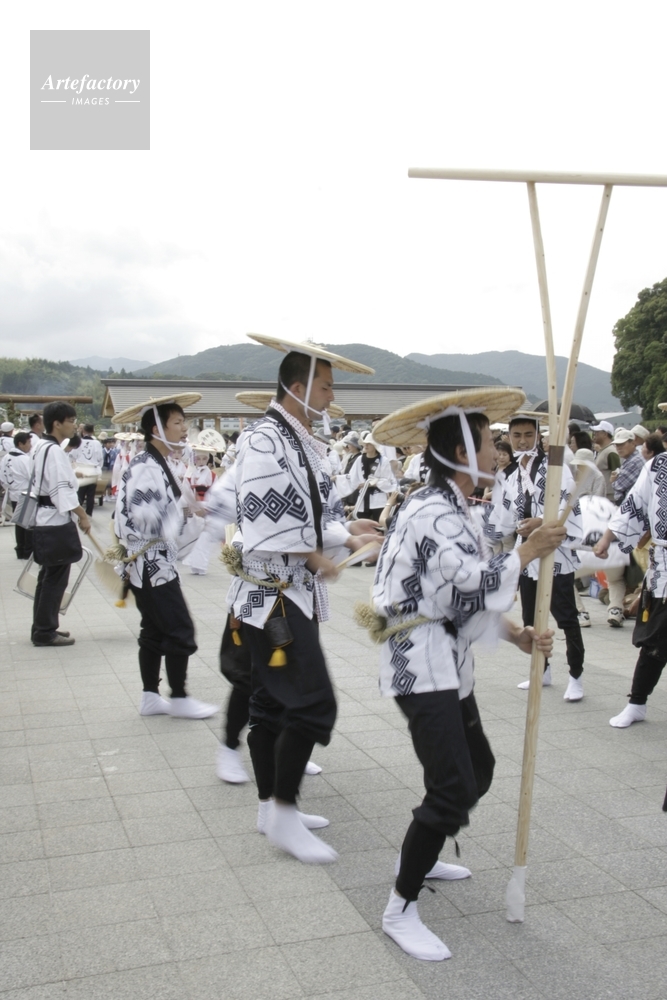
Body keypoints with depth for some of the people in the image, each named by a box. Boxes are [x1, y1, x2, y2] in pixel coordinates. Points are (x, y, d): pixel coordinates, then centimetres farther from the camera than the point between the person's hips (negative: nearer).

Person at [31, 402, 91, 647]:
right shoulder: (54, 451, -19)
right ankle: (45, 631, 5)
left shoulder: (41, 446, 13)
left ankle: (43, 627, 24)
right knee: (55, 579, -2)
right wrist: (82, 515, -16)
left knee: (48, 576, 16)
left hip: (46, 519, 10)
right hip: (55, 521, -10)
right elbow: (62, 489, -22)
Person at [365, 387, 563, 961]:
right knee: (452, 790, -12)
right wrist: (530, 551, -13)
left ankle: (419, 857, 40)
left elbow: (474, 591, 14)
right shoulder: (433, 513, -18)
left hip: (448, 663, 11)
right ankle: (401, 910, 2)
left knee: (478, 771, 20)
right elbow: (479, 582, -27)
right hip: (422, 664, -11)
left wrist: (516, 633, 1)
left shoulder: (451, 509, 14)